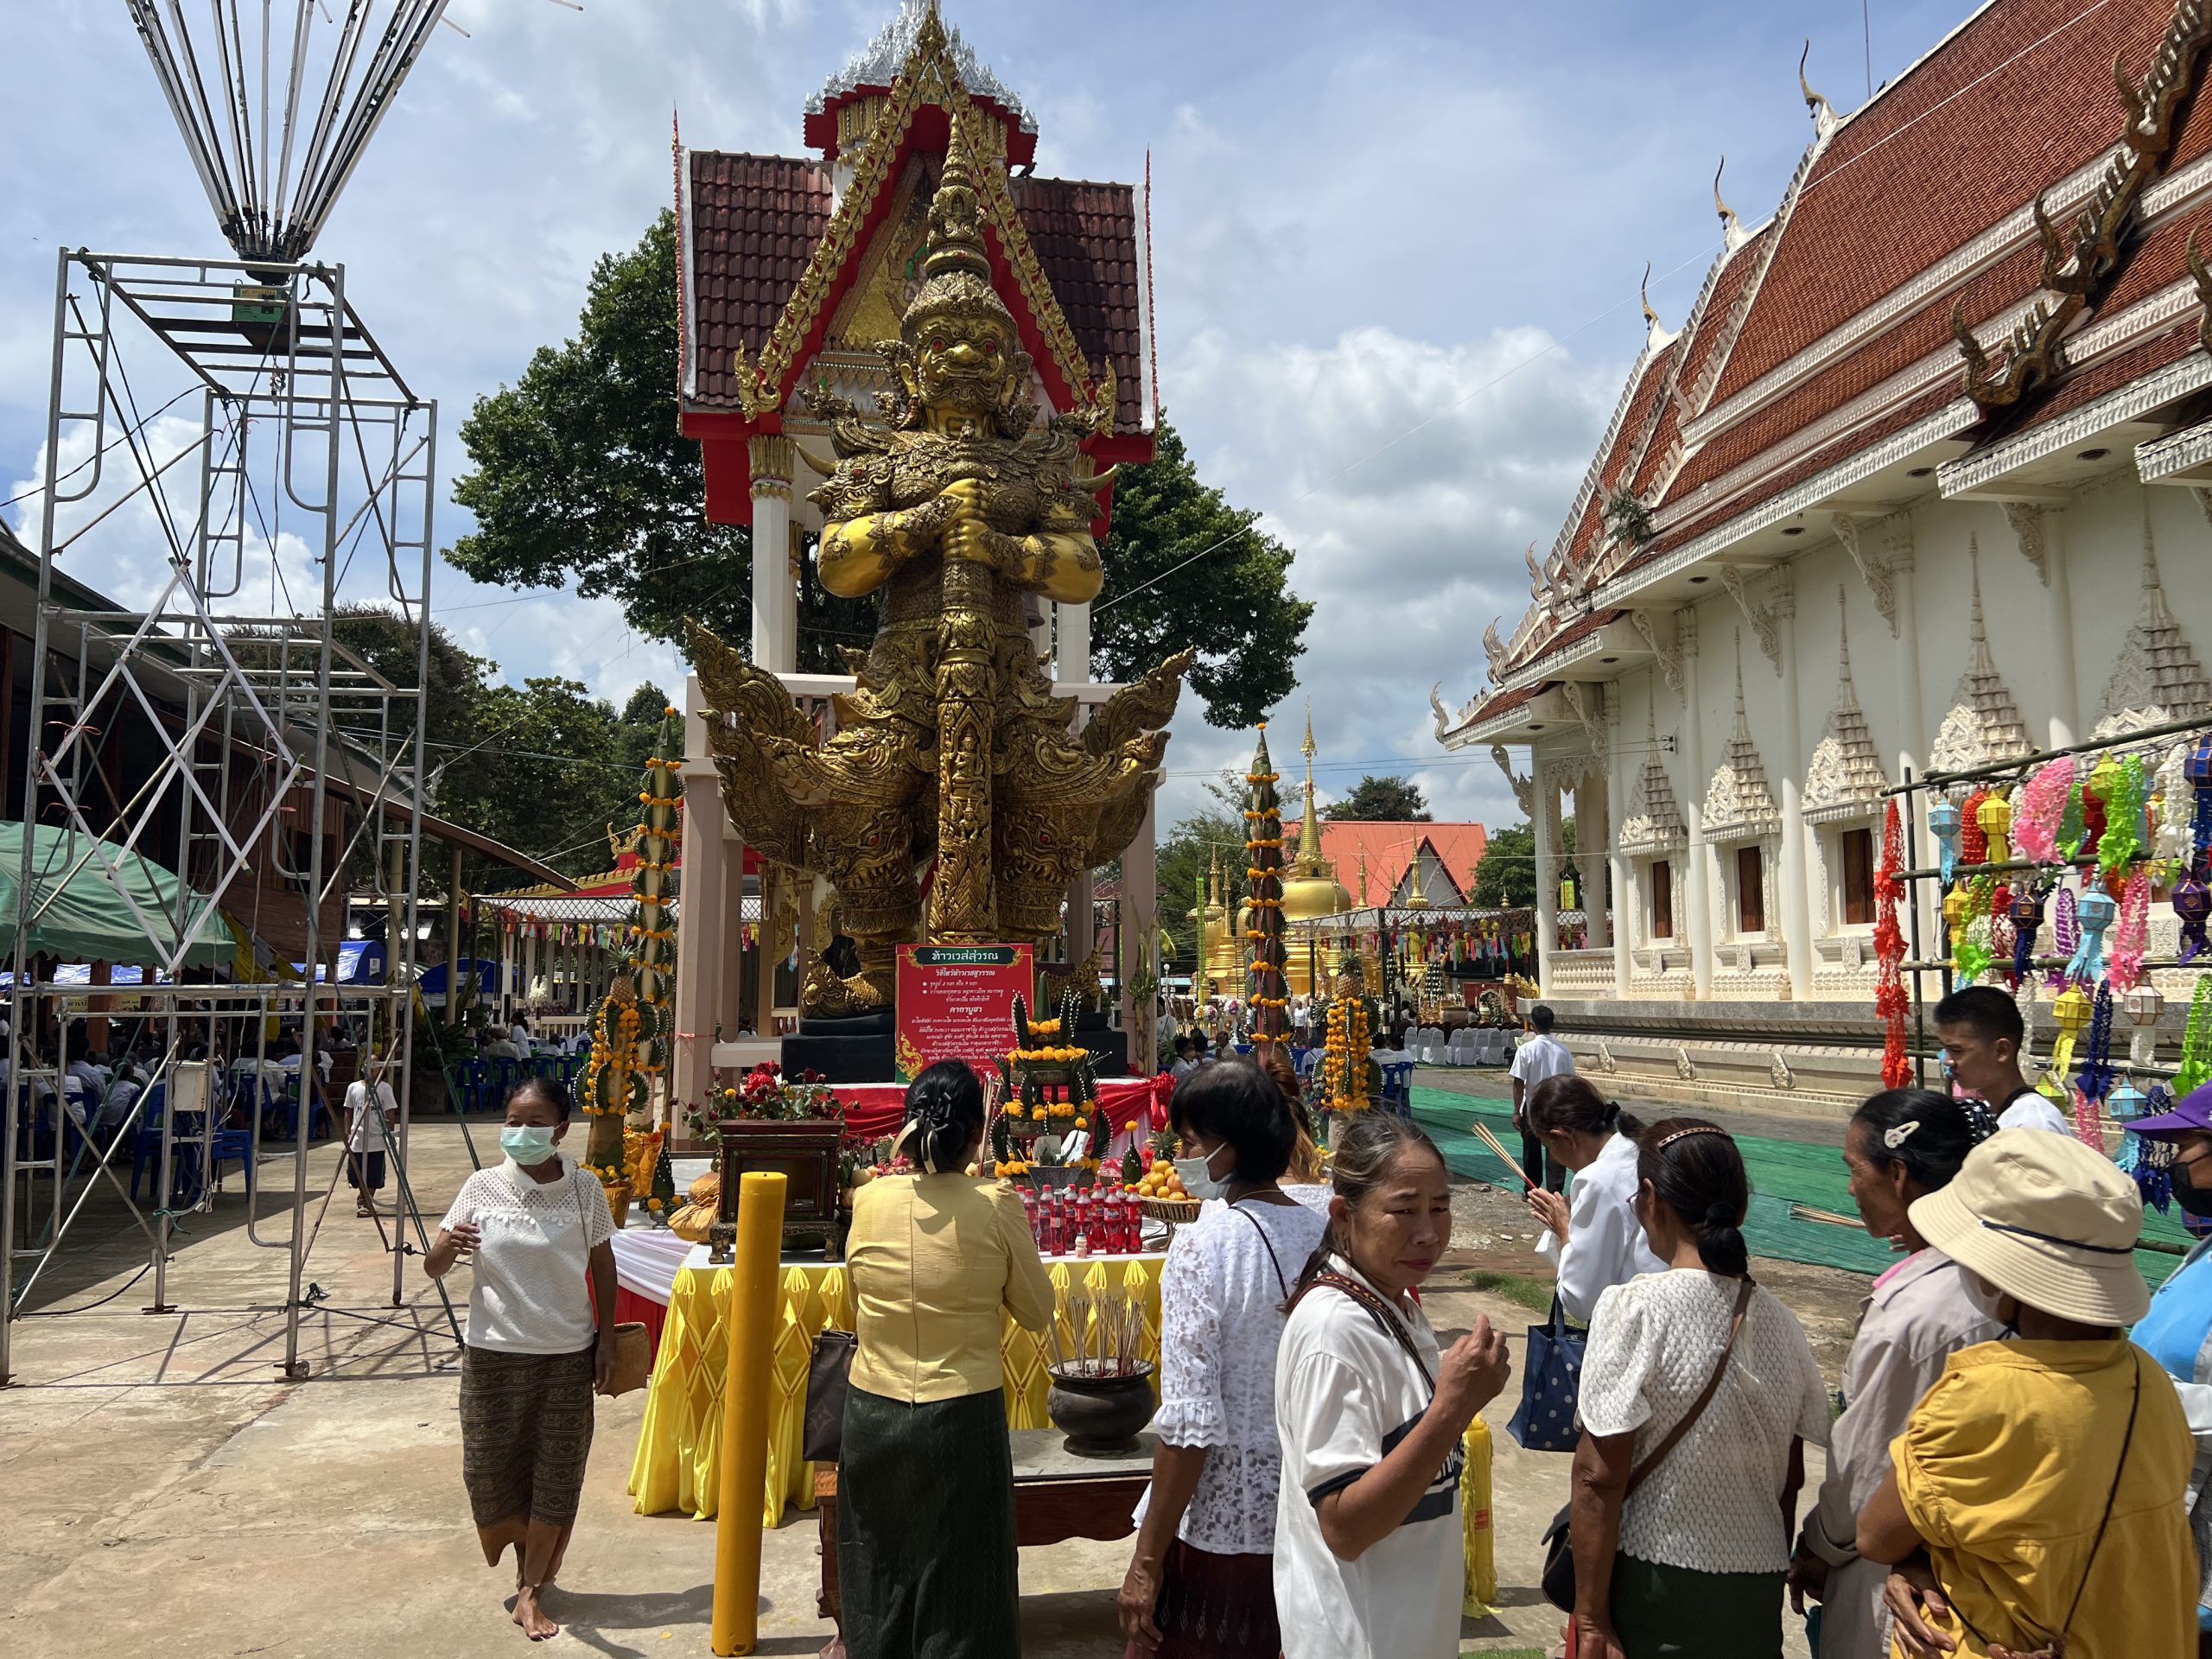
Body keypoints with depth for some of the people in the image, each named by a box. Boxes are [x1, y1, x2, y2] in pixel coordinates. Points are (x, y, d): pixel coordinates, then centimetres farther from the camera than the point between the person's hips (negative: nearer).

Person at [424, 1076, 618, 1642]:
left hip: (567, 1355, -1)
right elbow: (433, 1268, -5)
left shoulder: (585, 1189, -7)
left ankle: (531, 1592, 21)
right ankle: (528, 1562, 39)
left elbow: (603, 1266, 4)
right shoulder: (482, 1187, -7)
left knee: (556, 1472, 4)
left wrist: (606, 1340, 1)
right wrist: (445, 1247, -29)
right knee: (490, 1467, 10)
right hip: (495, 1352, 1)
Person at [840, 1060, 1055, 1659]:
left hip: (873, 1413, 3)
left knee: (879, 1591, 20)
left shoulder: (869, 1201, -6)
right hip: (963, 1417, -2)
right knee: (960, 1588, 14)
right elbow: (1037, 1312, -2)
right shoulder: (996, 1205, -13)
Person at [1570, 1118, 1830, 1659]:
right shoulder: (1781, 1323, -1)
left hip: (1652, 1588, -5)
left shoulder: (1635, 1309, -16)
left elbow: (1599, 1477, -17)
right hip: (1757, 1599, 5)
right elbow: (1791, 1479, 8)